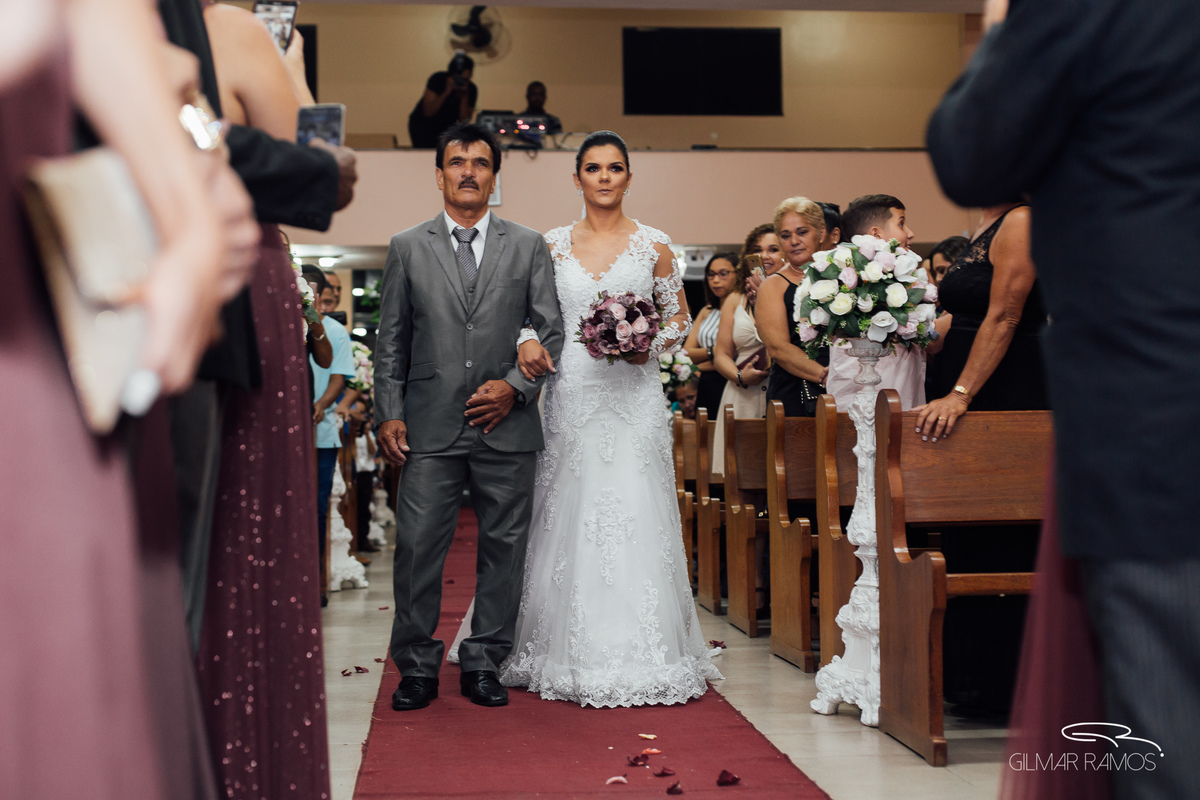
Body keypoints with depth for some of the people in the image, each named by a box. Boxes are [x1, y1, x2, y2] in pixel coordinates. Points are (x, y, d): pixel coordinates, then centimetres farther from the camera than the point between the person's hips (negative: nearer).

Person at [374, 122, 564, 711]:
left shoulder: (528, 247, 10)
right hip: (429, 426, 0)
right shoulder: (407, 248, 10)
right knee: (417, 546, -3)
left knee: (503, 548, 5)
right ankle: (417, 667, 9)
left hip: (507, 423, 1)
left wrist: (515, 386, -7)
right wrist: (388, 414, 0)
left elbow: (552, 331, 8)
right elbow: (390, 341, 9)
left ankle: (483, 664, 16)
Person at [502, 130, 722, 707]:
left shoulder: (653, 246, 6)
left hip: (633, 396, -1)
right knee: (572, 516, 1)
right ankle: (574, 656, 11)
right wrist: (527, 341, -10)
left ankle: (639, 657, 5)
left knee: (634, 516, -4)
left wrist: (651, 345, -8)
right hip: (571, 395, 1)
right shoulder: (553, 244, 9)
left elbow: (680, 318, 11)